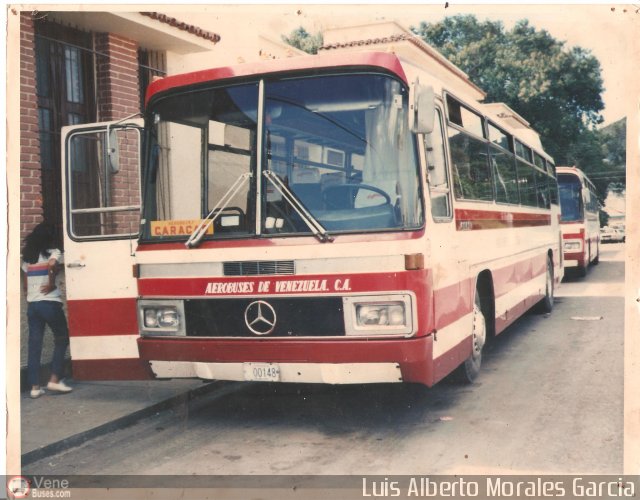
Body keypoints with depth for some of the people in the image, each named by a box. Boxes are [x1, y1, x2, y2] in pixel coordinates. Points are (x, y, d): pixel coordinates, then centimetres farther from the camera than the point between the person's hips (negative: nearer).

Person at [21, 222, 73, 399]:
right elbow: (51, 266, -27)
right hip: (50, 303, -6)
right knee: (61, 339, 9)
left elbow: (25, 284, 14)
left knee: (34, 345, 6)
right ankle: (55, 379, 4)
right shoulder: (53, 252, -5)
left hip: (32, 304, 6)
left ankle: (35, 386, 5)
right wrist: (52, 284, -15)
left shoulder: (28, 256, 14)